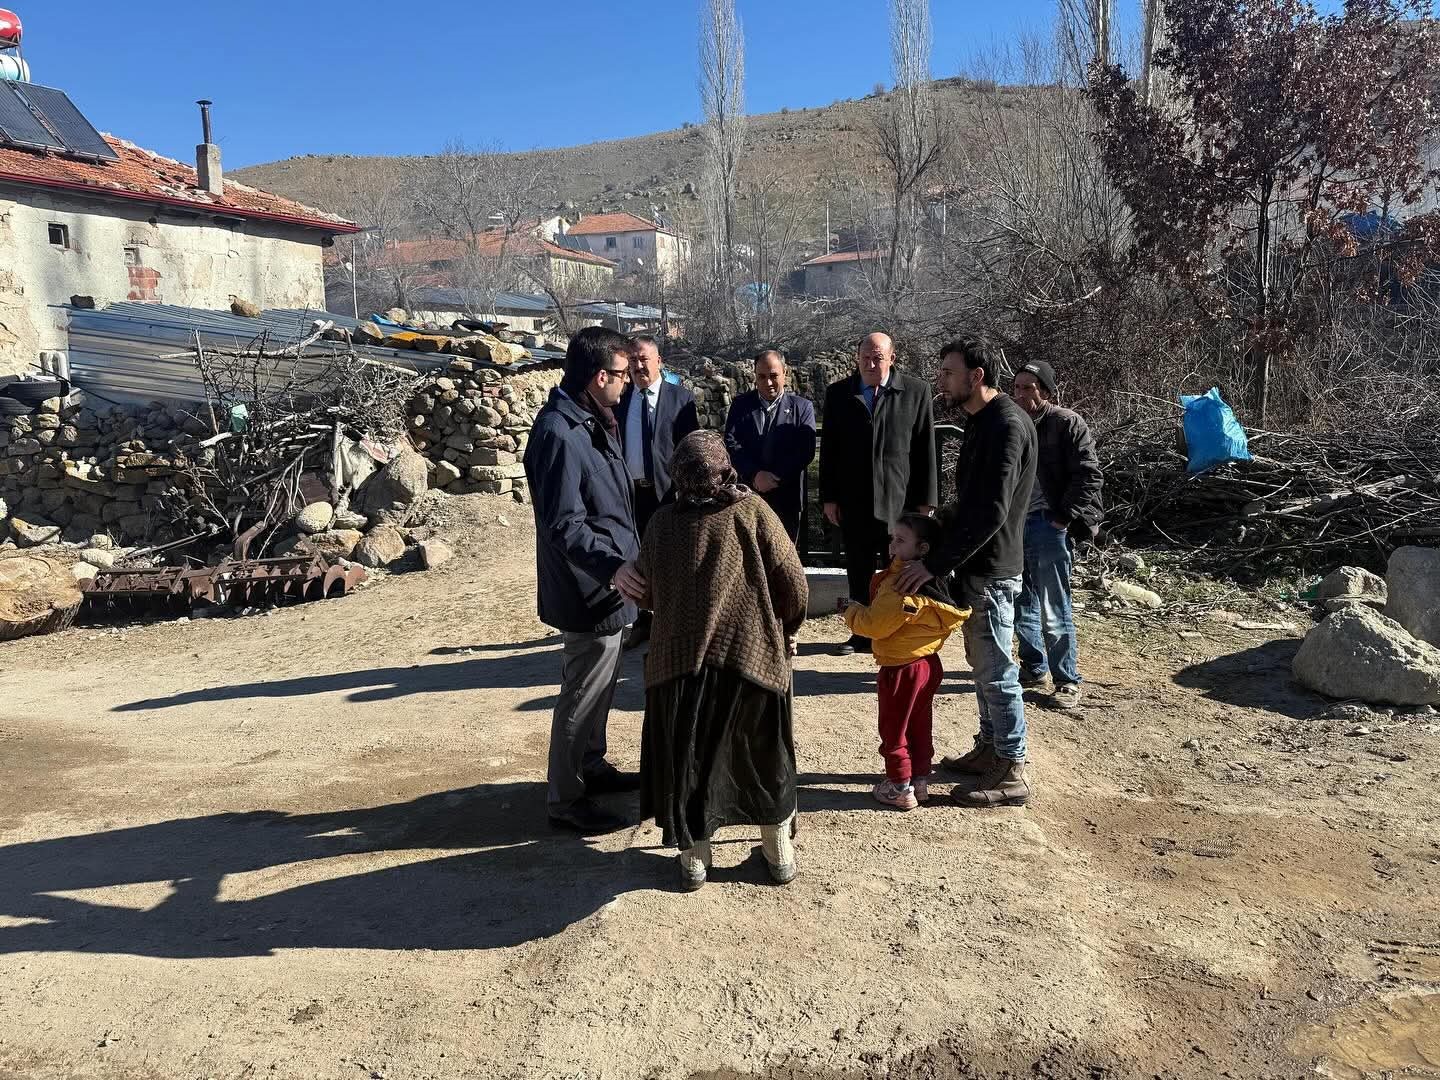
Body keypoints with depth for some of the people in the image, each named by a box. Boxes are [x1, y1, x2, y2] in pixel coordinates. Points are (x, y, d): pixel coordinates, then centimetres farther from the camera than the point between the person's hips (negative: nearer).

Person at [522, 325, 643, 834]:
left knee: (599, 685, 23)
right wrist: (620, 567, -34)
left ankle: (592, 766, 41)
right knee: (582, 695, 3)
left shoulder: (591, 422, 7)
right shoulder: (560, 434, -24)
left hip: (604, 585, 10)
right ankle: (565, 798, 17)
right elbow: (565, 528, -28)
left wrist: (625, 561, 18)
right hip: (588, 591, -10)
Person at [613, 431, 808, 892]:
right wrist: (785, 629, 16)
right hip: (752, 653, 0)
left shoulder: (662, 521, 7)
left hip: (678, 657, 0)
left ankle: (693, 858, 28)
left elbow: (650, 594, 10)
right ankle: (781, 854, 31)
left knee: (685, 758, 18)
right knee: (764, 754, 20)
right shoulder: (751, 509, 2)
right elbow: (792, 582, -1)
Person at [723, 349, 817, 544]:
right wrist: (755, 475, -16)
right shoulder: (741, 404, 8)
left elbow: (805, 452, -6)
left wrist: (776, 478, -16)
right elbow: (731, 444, -3)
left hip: (787, 500, -1)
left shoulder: (802, 408, 4)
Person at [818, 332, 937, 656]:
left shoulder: (915, 392, -1)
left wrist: (925, 501, -2)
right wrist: (829, 497, 3)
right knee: (860, 574, 9)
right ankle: (863, 633, 21)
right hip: (853, 504, 2)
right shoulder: (838, 393, 5)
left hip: (900, 502, -2)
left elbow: (925, 449, 0)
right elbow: (828, 450, 7)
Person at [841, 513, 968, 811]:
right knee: (919, 727, 19)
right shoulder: (933, 582, 4)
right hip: (928, 664, 9)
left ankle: (900, 788, 15)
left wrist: (852, 612, -8)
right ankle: (920, 780, 30)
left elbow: (876, 625, -25)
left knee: (894, 730, 6)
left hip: (901, 669, -9)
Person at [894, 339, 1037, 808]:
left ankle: (1011, 773, 9)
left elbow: (992, 511, -27)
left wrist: (935, 563, -26)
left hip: (992, 571, -10)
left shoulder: (1007, 425, -20)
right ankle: (989, 750, 32)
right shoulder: (982, 422, 12)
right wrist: (934, 533, 11)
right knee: (982, 663, 18)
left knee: (996, 672, -1)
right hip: (975, 566, 10)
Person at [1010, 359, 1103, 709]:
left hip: (1047, 525, -6)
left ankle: (1067, 680, 11)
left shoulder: (1066, 423, -6)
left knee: (1055, 610, -1)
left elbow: (1089, 476, -9)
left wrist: (1066, 518, -14)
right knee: (1022, 604, 13)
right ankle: (1035, 670, 28)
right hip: (1013, 524, 6)